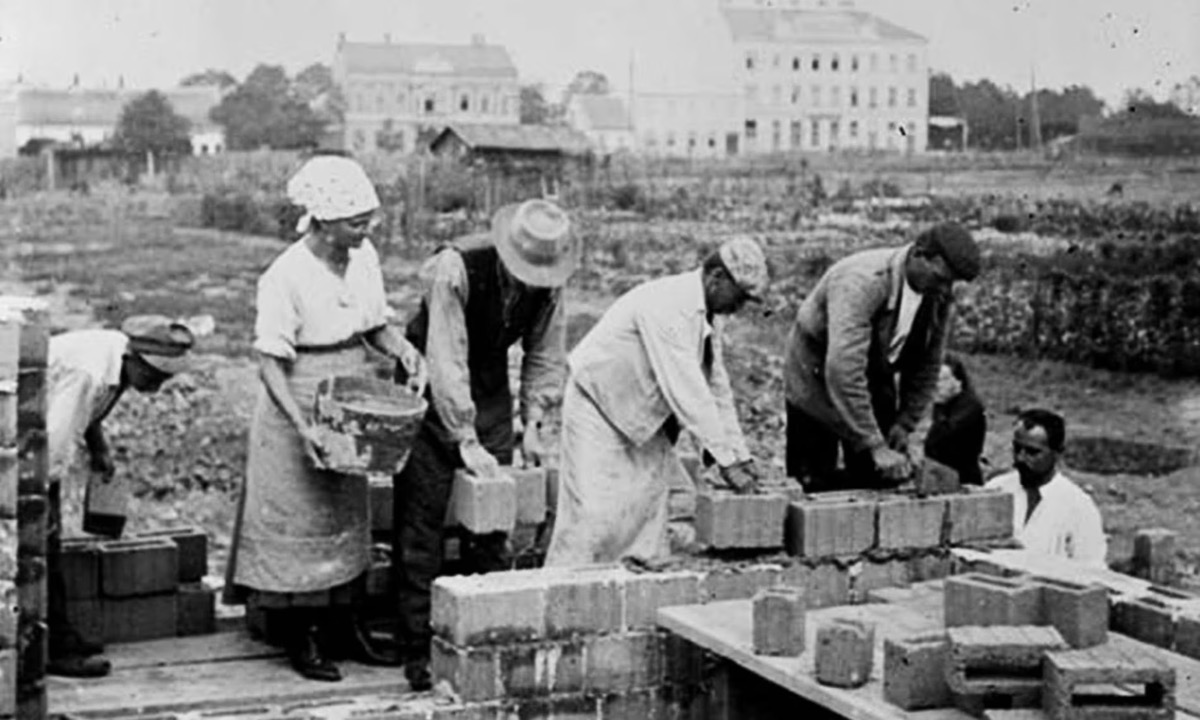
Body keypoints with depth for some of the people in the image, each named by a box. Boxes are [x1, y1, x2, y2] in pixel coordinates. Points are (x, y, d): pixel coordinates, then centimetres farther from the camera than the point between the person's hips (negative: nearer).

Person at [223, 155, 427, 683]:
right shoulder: (285, 277, -21)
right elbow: (270, 364, -20)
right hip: (300, 406, -7)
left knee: (347, 515, 14)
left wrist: (403, 350, -11)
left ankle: (339, 628, 26)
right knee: (301, 521, 3)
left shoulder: (364, 258, -2)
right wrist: (304, 426, -28)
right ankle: (302, 641, 14)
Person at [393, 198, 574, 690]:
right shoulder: (456, 268, -30)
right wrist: (466, 441, -33)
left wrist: (532, 422, -9)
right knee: (421, 524, -4)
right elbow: (446, 360, -32)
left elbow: (546, 354, 0)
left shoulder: (549, 279, -12)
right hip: (432, 392, -5)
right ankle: (417, 651, 2)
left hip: (490, 390, 5)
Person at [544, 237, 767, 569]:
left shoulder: (709, 315, -1)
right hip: (598, 406, -9)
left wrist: (739, 454, 2)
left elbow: (717, 387, 6)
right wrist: (725, 460, -31)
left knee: (650, 505, 6)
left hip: (641, 417, 9)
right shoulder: (667, 306, -30)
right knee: (594, 514, -12)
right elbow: (686, 391, -33)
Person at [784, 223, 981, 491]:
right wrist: (875, 446, -40)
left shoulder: (939, 296, -11)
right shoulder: (861, 281, -33)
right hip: (819, 378, -6)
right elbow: (842, 370, -40)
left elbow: (927, 367, 4)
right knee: (813, 489, -7)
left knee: (879, 484, 0)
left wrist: (904, 424, -4)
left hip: (875, 383, 6)